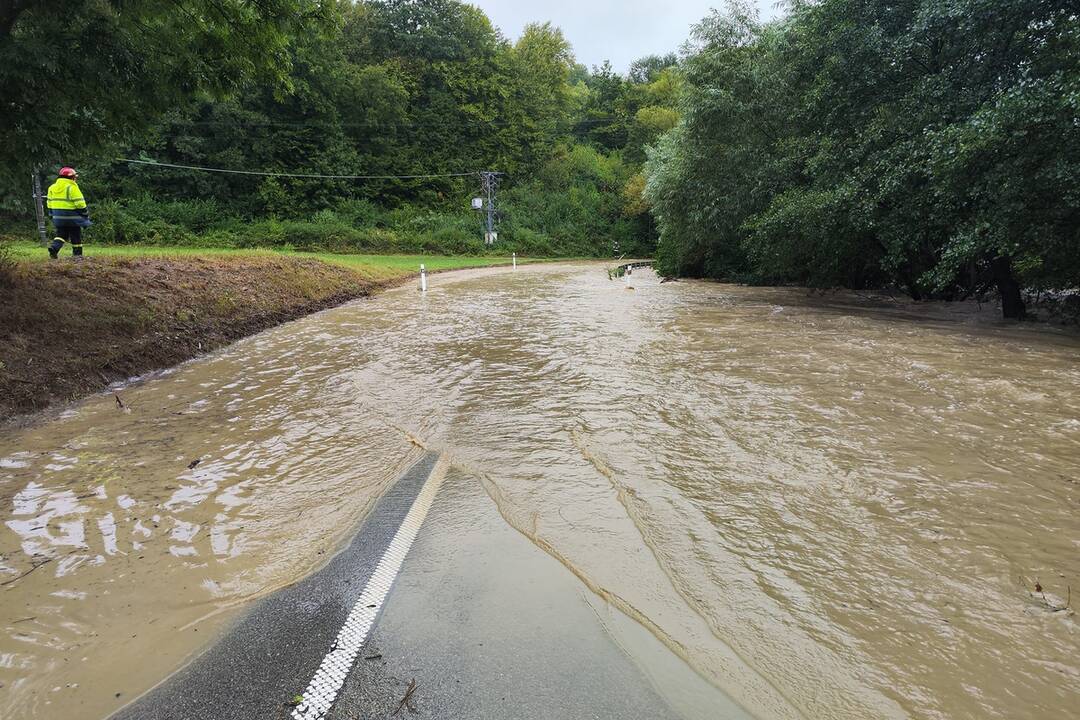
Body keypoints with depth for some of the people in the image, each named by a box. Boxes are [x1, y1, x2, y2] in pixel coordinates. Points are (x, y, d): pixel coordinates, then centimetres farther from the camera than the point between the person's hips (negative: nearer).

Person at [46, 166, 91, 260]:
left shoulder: (52, 187, 11)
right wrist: (85, 213, -6)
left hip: (58, 216, 6)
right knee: (76, 235, 5)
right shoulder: (72, 187, -13)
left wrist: (51, 214, 22)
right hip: (71, 215, -6)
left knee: (61, 234, 14)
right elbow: (79, 202, -16)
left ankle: (54, 247, -9)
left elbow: (50, 202, 15)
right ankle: (77, 254, 8)